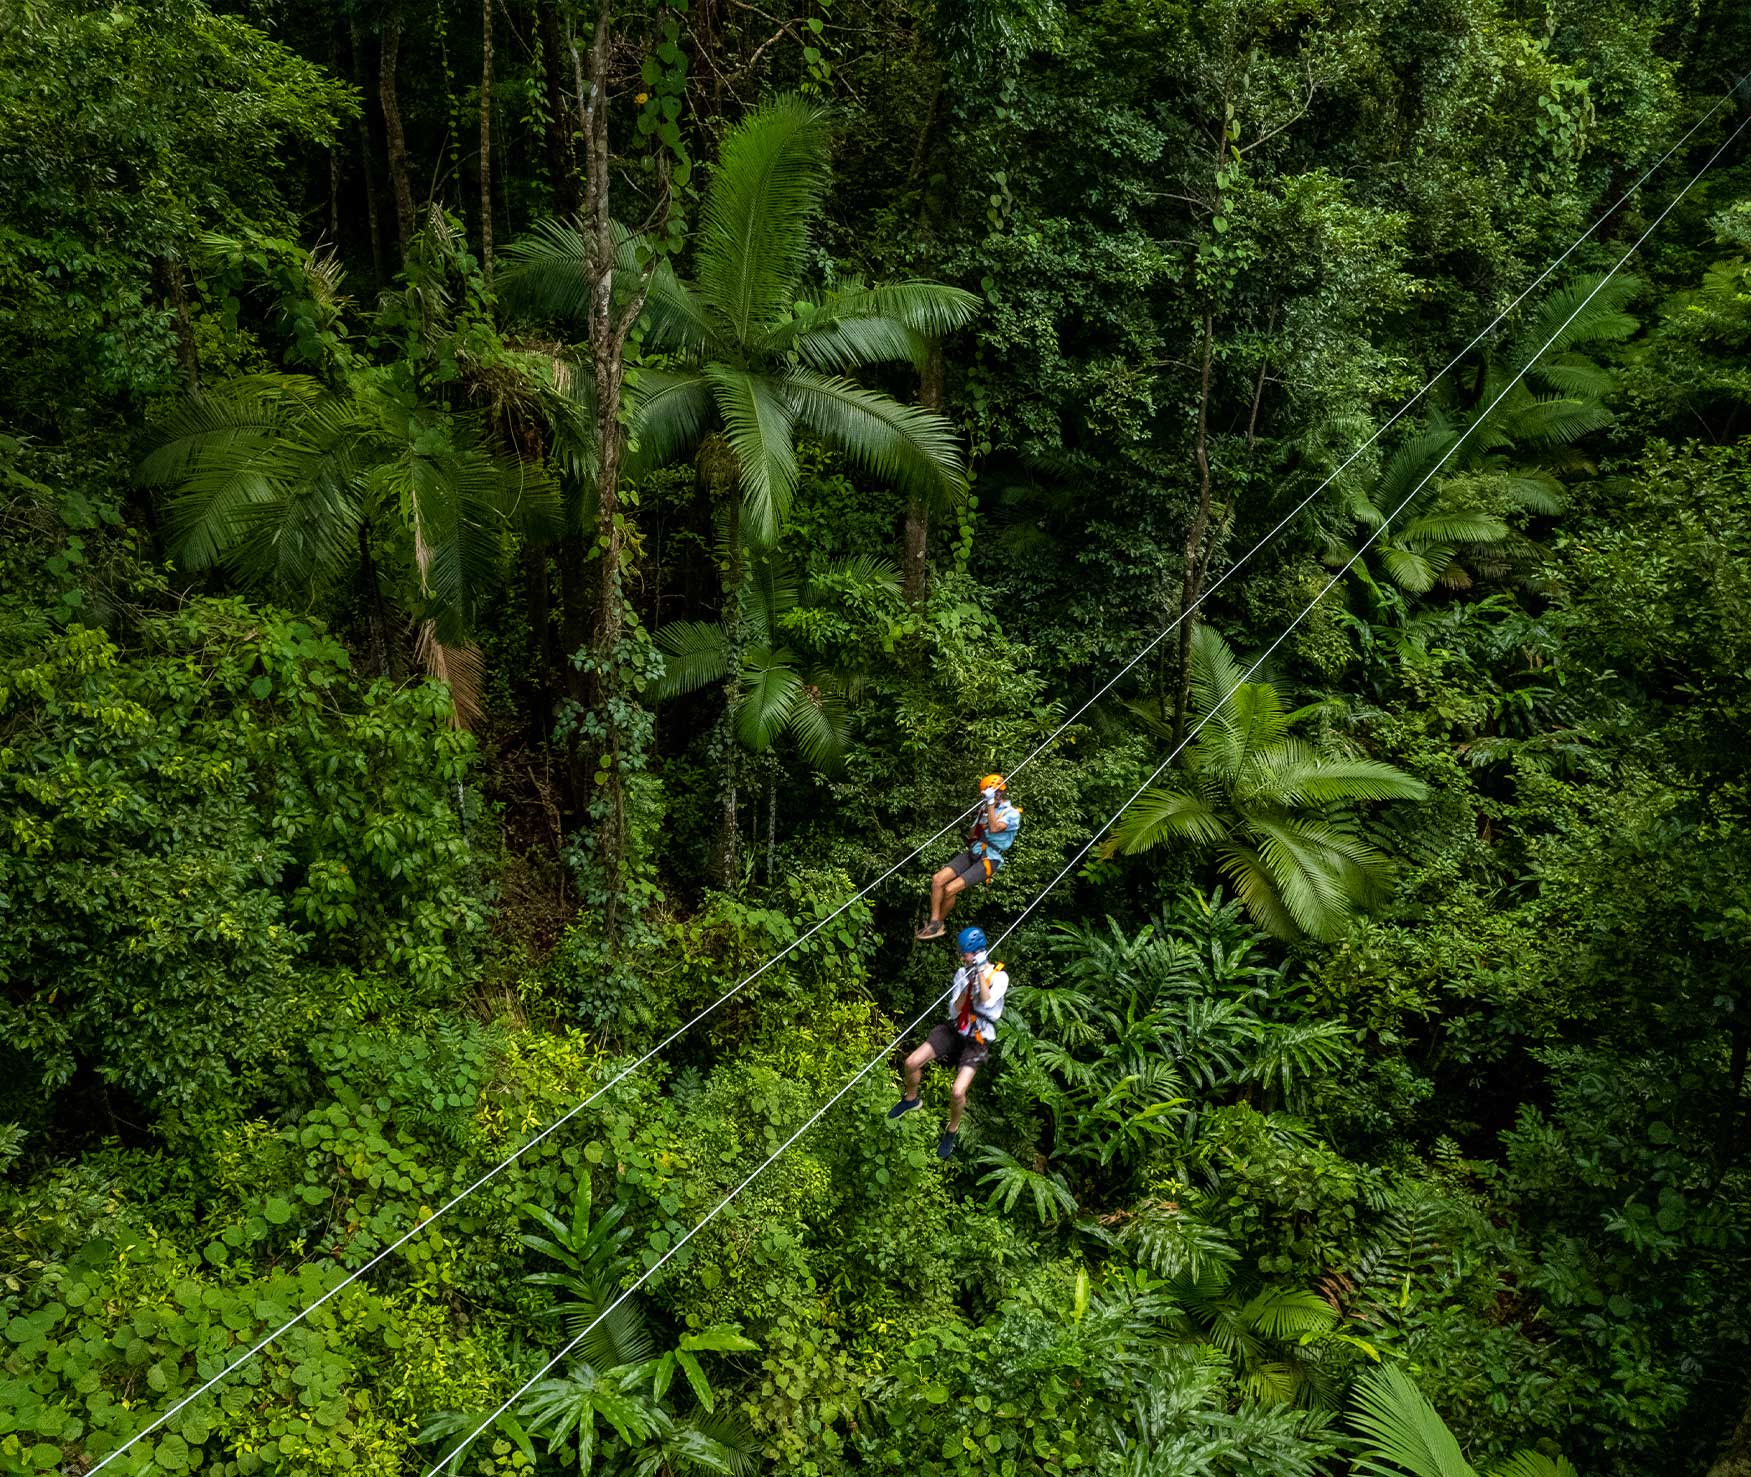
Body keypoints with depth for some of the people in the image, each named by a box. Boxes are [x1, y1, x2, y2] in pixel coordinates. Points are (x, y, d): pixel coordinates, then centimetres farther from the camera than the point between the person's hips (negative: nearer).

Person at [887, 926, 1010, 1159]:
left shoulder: (999, 976, -14)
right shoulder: (962, 973, -1)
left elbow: (987, 1002, -31)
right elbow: (954, 1011, -6)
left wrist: (981, 971, -29)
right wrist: (968, 985, -20)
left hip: (977, 1041, -5)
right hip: (954, 1030, 5)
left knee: (957, 1092, -21)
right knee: (912, 1063, -10)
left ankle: (952, 1130, 9)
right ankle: (910, 1099, 21)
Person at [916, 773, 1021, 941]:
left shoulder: (1012, 813, -4)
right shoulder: (986, 809, 18)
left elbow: (994, 828, -22)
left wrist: (991, 804, -18)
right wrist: (978, 827, 2)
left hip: (989, 860, -7)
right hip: (972, 853, 7)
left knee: (950, 889, -20)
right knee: (937, 879, -13)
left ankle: (938, 924, 0)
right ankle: (934, 923, -9)